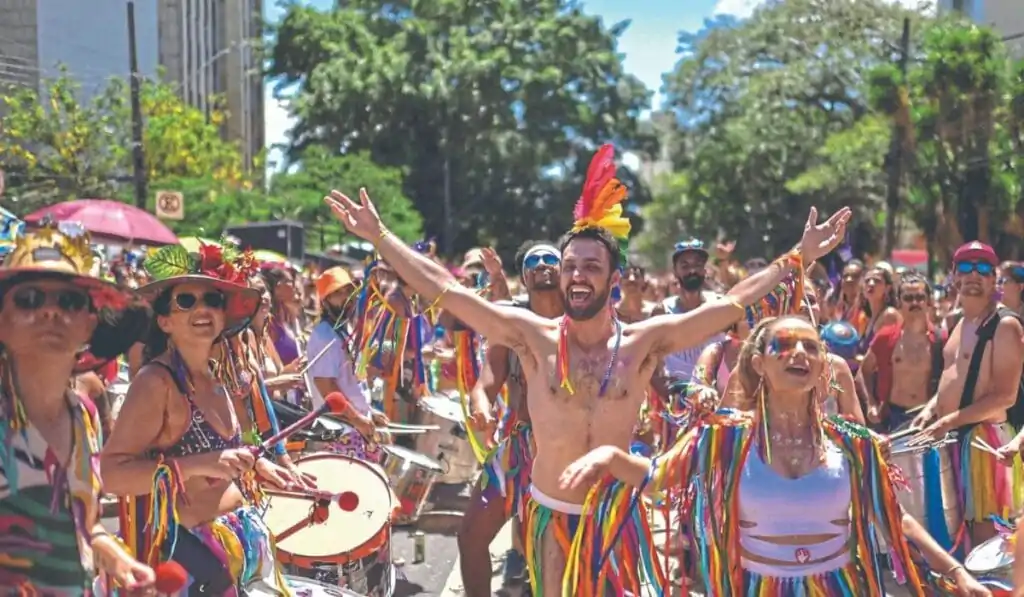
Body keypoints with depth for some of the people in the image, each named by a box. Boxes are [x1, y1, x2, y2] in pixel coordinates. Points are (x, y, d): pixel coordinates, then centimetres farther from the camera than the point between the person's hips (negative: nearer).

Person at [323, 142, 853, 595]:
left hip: (617, 513, 0)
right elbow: (444, 289, -10)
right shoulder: (533, 336, -9)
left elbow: (729, 303, -7)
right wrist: (378, 236, -11)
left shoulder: (644, 341, -8)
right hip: (551, 513, 0)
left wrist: (799, 258, -9)